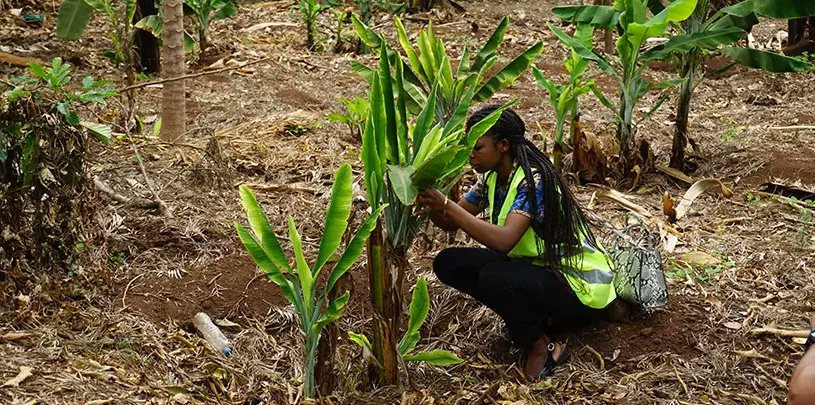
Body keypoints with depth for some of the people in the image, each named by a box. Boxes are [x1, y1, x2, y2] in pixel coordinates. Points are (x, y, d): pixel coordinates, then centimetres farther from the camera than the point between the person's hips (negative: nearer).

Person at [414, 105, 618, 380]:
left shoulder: (533, 181, -24)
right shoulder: (491, 178, 2)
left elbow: (504, 240, -37)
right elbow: (451, 223, 2)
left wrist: (447, 206, -36)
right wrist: (432, 206, -20)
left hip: (577, 284, -9)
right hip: (535, 266, 9)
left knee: (494, 277, -35)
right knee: (448, 263, -4)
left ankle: (542, 348, -9)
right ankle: (535, 315, 4)